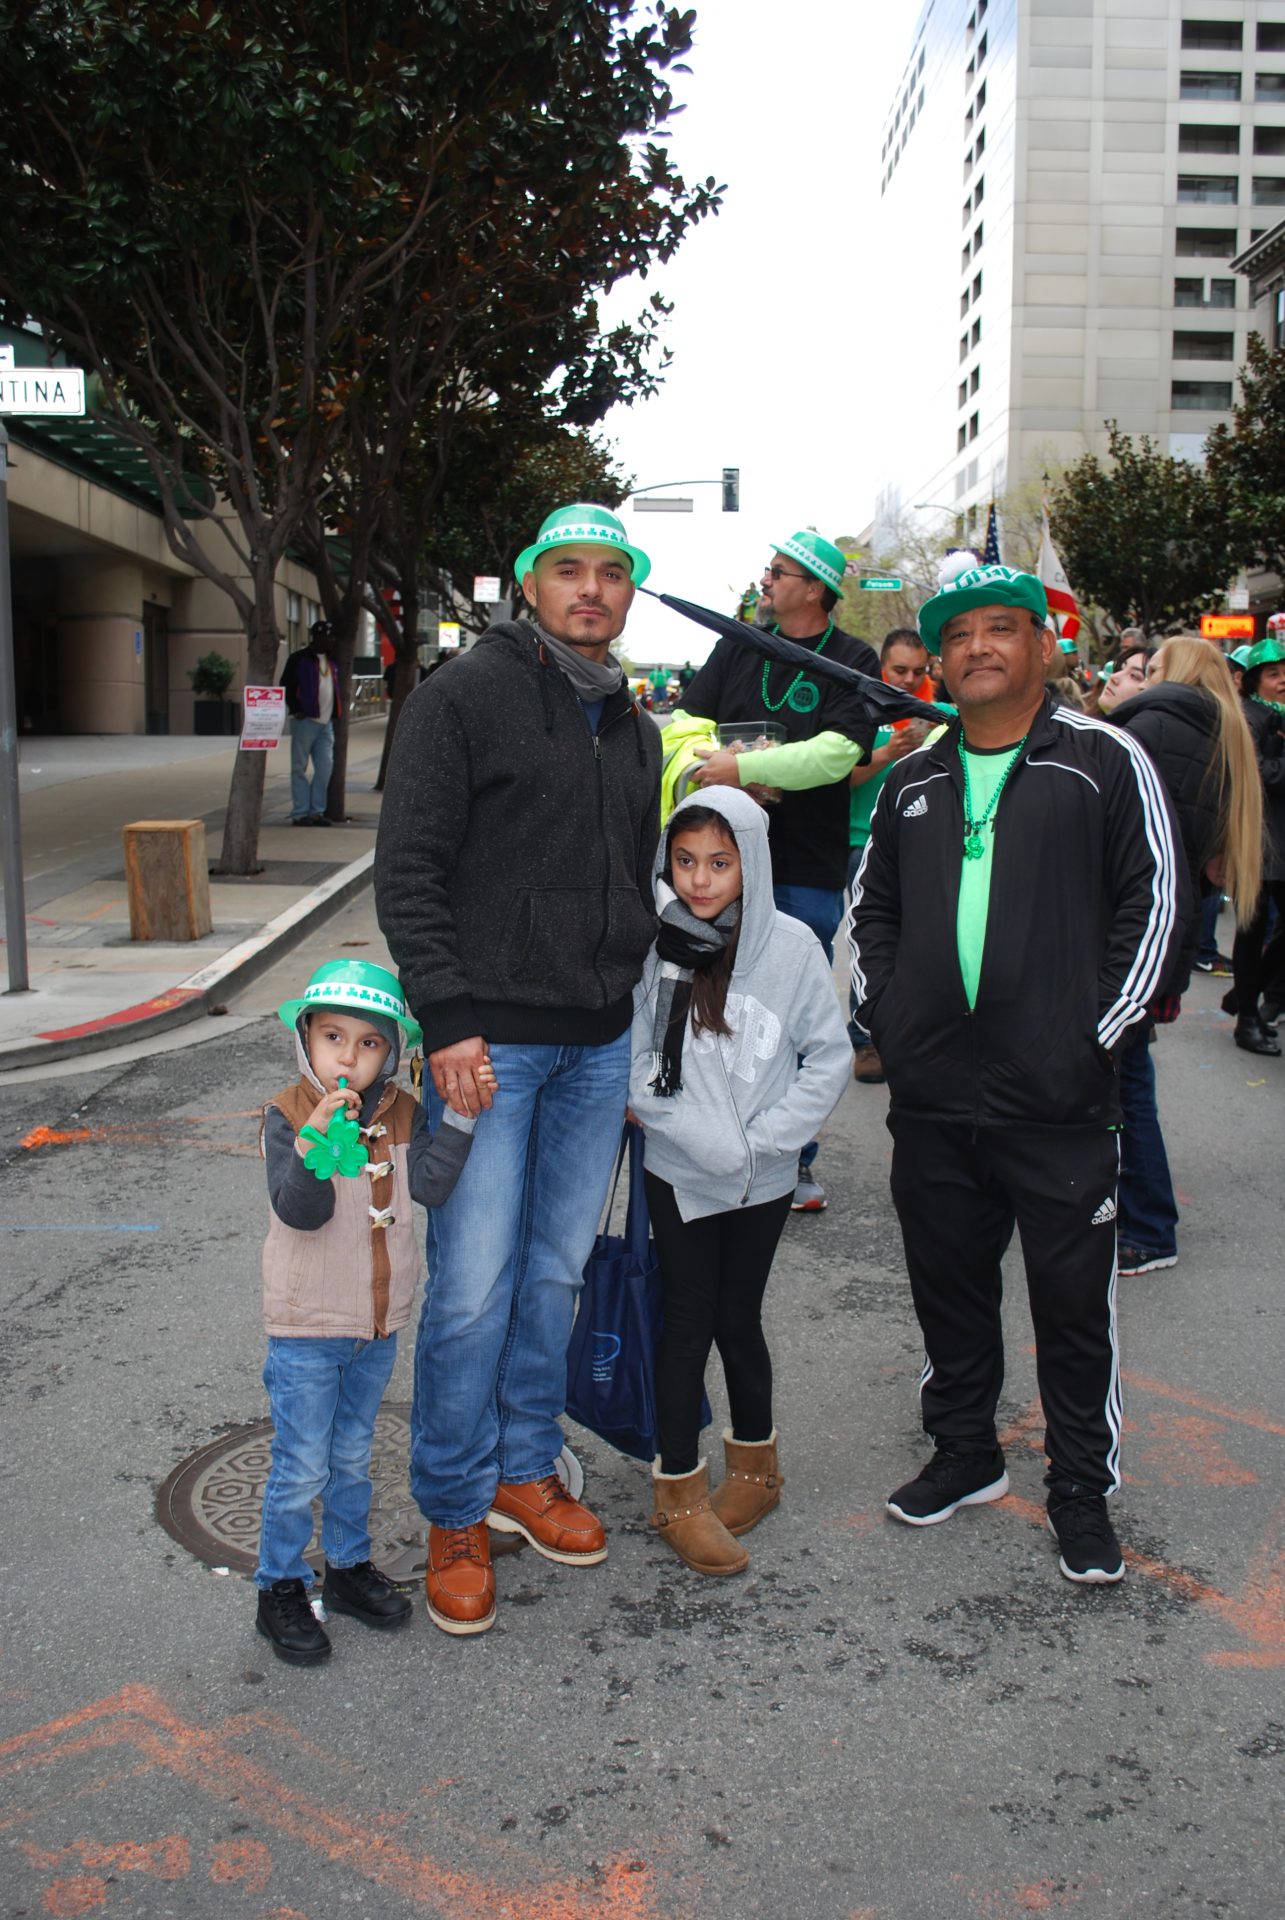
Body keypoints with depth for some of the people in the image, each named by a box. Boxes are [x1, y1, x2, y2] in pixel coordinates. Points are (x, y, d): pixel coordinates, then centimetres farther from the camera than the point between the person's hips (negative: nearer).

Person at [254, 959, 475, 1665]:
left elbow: (429, 1185, -15)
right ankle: (280, 1589, 20)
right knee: (300, 1468, 3)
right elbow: (298, 1211, -24)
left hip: (379, 1323, 4)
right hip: (306, 1325, -4)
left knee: (352, 1457, 20)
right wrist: (316, 1141, -39)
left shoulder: (402, 1114, -1)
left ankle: (348, 1565, 37)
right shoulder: (287, 1115, -13)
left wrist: (458, 1116, -22)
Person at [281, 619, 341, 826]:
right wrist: (296, 709, -14)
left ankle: (317, 811, 13)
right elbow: (286, 686, -6)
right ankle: (299, 813, 1)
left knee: (325, 767, 5)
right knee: (300, 768, -1)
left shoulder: (330, 660, 18)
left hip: (326, 722, 7)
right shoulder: (299, 659, -4)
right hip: (305, 721, -7)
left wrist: (336, 711, 13)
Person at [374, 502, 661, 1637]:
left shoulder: (633, 726, 16)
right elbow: (408, 869, -9)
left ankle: (526, 1469, 30)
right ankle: (456, 1515, 13)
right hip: (488, 1038, -6)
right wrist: (448, 1019, -17)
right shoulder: (466, 696, -4)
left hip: (599, 1045, 6)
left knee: (559, 1269, 13)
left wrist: (637, 1027, 17)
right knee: (473, 1286, -3)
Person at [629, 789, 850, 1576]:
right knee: (688, 1321, 4)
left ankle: (755, 1463, 36)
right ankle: (680, 1494, 20)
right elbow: (637, 1065, -7)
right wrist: (706, 1138, -14)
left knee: (737, 1317, 11)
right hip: (679, 1172, 0)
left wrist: (761, 1139, -11)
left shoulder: (790, 945, -9)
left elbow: (829, 1059, -4)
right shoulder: (655, 947, -9)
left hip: (765, 1177, 0)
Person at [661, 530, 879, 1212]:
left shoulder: (853, 662, -4)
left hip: (808, 872, -4)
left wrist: (743, 767, -19)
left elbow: (837, 752, -17)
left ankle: (795, 1161, 19)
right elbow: (686, 725, 8)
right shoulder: (738, 647, 10)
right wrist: (705, 765, -13)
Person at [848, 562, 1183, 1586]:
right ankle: (964, 1454, 35)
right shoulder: (912, 781, 12)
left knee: (1074, 1302, 6)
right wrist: (886, 1017, 7)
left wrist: (1098, 1034, -9)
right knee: (948, 1287, 16)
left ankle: (1082, 1491, 23)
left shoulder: (1105, 761, -2)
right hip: (931, 1099, 4)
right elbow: (871, 906, 20)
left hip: (1059, 1099, -4)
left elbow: (1154, 902, -3)